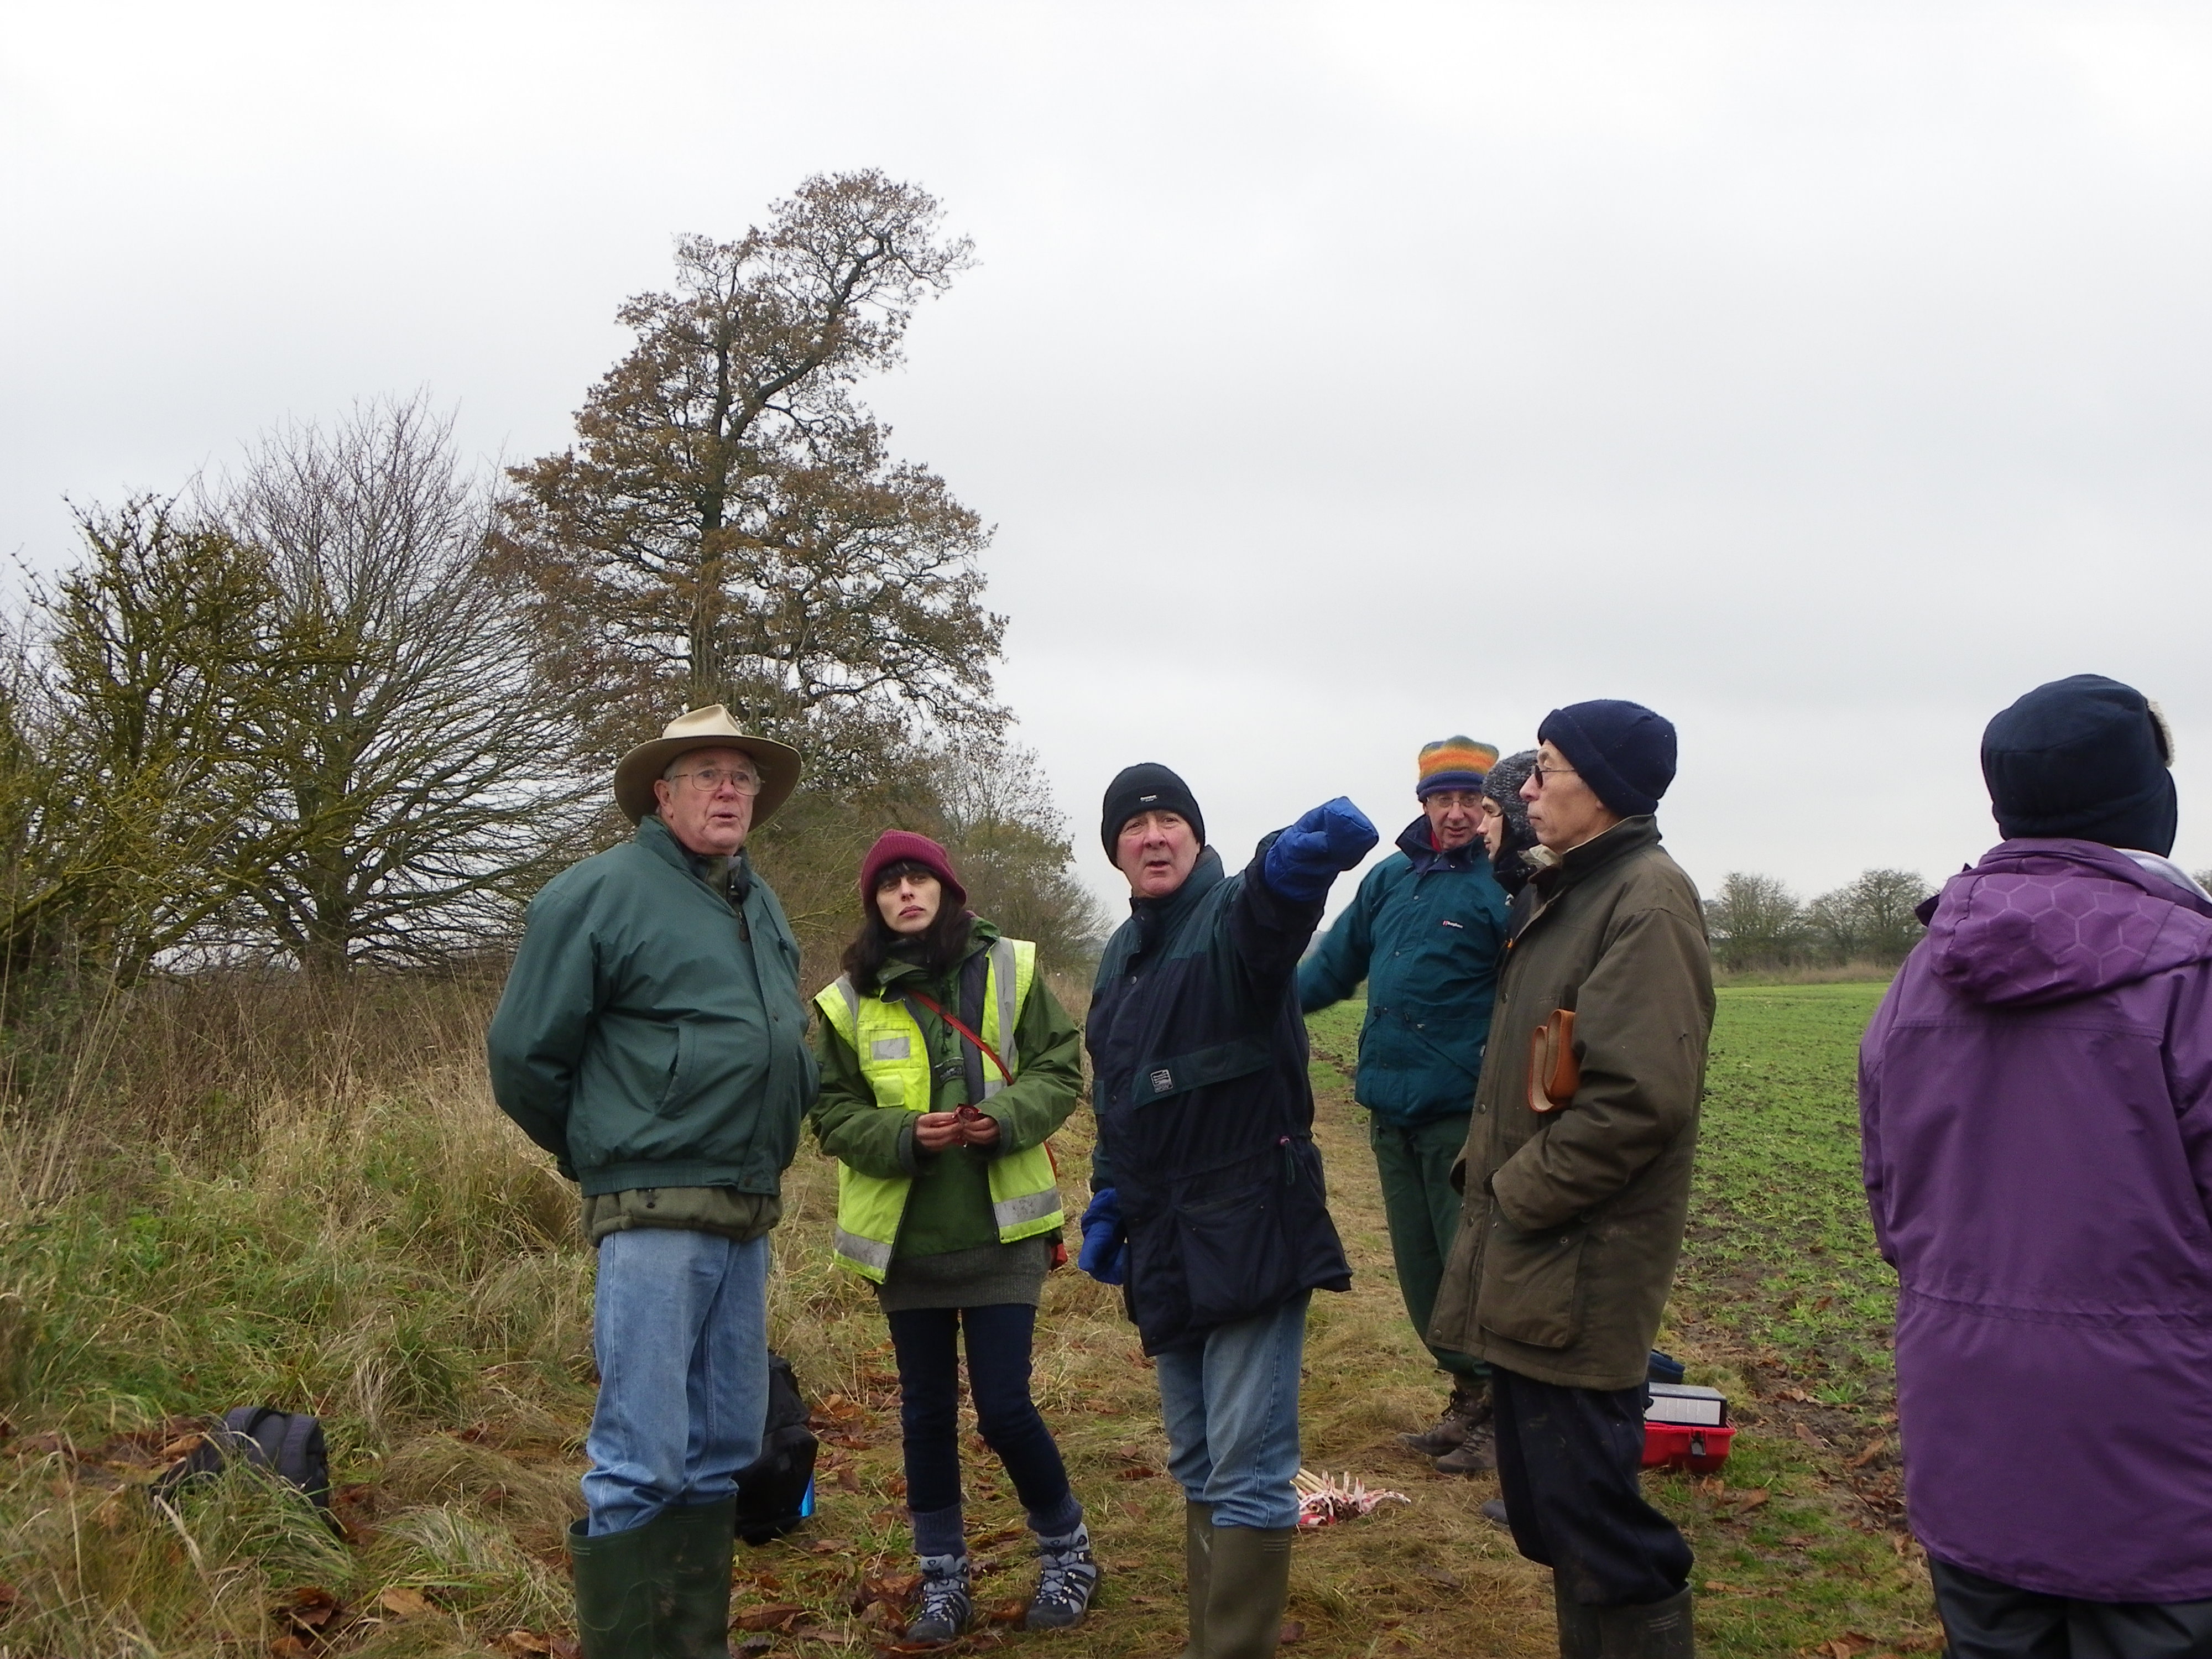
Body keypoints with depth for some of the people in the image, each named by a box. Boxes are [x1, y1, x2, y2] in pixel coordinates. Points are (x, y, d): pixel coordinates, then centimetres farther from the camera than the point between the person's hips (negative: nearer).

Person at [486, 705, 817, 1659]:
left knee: (721, 1454, 14)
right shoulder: (602, 893, -7)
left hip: (747, 1221, 8)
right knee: (640, 1463, -5)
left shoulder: (761, 906, 15)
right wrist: (601, 1153, 5)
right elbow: (524, 1057, -6)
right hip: (654, 1216, -7)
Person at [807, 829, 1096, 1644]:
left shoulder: (1009, 967, -3)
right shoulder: (850, 999, -2)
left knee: (1005, 1407, -3)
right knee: (927, 1410, 11)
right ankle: (943, 1578, 28)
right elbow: (832, 1111, 0)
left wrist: (1007, 1117, -19)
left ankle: (1067, 1550, 22)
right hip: (906, 1235, 2)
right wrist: (903, 1136, -18)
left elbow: (1059, 1068, 0)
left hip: (1002, 1229, -2)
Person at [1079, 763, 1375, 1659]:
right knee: (1197, 1470, 17)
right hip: (1163, 1245, 8)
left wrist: (1305, 853, -58)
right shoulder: (1122, 954, 15)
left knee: (1247, 1474, -5)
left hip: (1249, 1236, -8)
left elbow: (1276, 893, -36)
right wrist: (1106, 1200, 16)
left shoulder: (1234, 917, -9)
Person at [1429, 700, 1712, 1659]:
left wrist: (1516, 1195, -15)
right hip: (1525, 1263, 10)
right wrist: (1484, 1177, 10)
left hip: (1578, 1272, -10)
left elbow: (1640, 1097, -23)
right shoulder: (1562, 894, 16)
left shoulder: (1646, 899, -14)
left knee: (1588, 1508, -3)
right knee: (1545, 1507, 18)